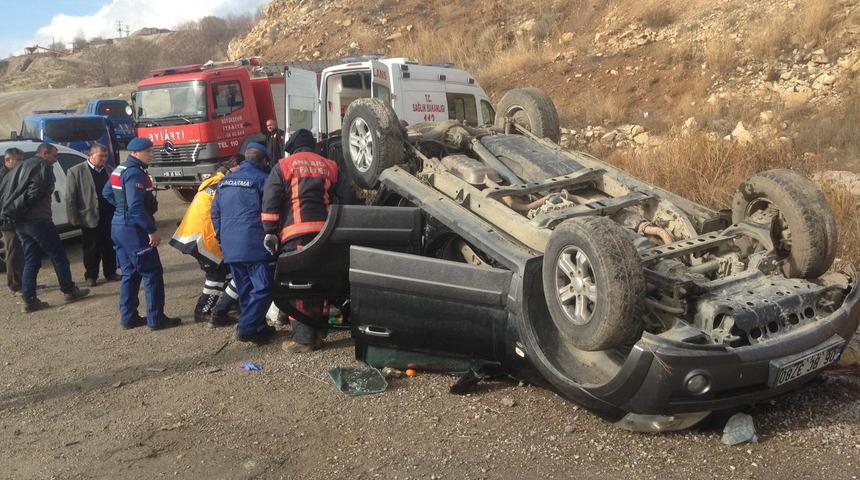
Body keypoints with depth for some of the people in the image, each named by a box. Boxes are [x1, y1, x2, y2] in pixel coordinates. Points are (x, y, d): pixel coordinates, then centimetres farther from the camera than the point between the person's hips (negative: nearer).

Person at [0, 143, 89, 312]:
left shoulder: (21, 168, 23)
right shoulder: (43, 166, -5)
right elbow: (37, 190, -18)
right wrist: (24, 207, -9)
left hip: (19, 221, 8)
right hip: (38, 219, -8)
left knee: (31, 260, 10)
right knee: (58, 255, 3)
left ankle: (29, 299, 7)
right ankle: (69, 291, 9)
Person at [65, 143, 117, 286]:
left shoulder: (109, 170, 10)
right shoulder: (76, 172, -3)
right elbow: (70, 197, -5)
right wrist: (74, 218, -9)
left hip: (109, 217, 4)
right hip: (90, 218, -4)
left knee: (110, 247, 10)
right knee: (91, 249, 5)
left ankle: (110, 273, 22)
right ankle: (91, 276, 15)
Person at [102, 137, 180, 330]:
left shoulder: (120, 169, 14)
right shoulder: (135, 173, -18)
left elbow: (107, 193, 25)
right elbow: (136, 206, -26)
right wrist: (152, 230, -23)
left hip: (119, 226, 10)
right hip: (133, 229, -10)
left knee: (130, 273, 16)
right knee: (152, 273, -3)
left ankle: (128, 317, 21)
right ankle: (156, 319, 0)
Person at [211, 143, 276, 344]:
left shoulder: (225, 181, 17)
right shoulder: (261, 179, -5)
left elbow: (215, 213, 20)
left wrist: (223, 238, 25)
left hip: (230, 248, 8)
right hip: (255, 246, -8)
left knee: (245, 289, 14)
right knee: (263, 288, -4)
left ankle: (258, 326, 19)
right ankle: (247, 328, -10)